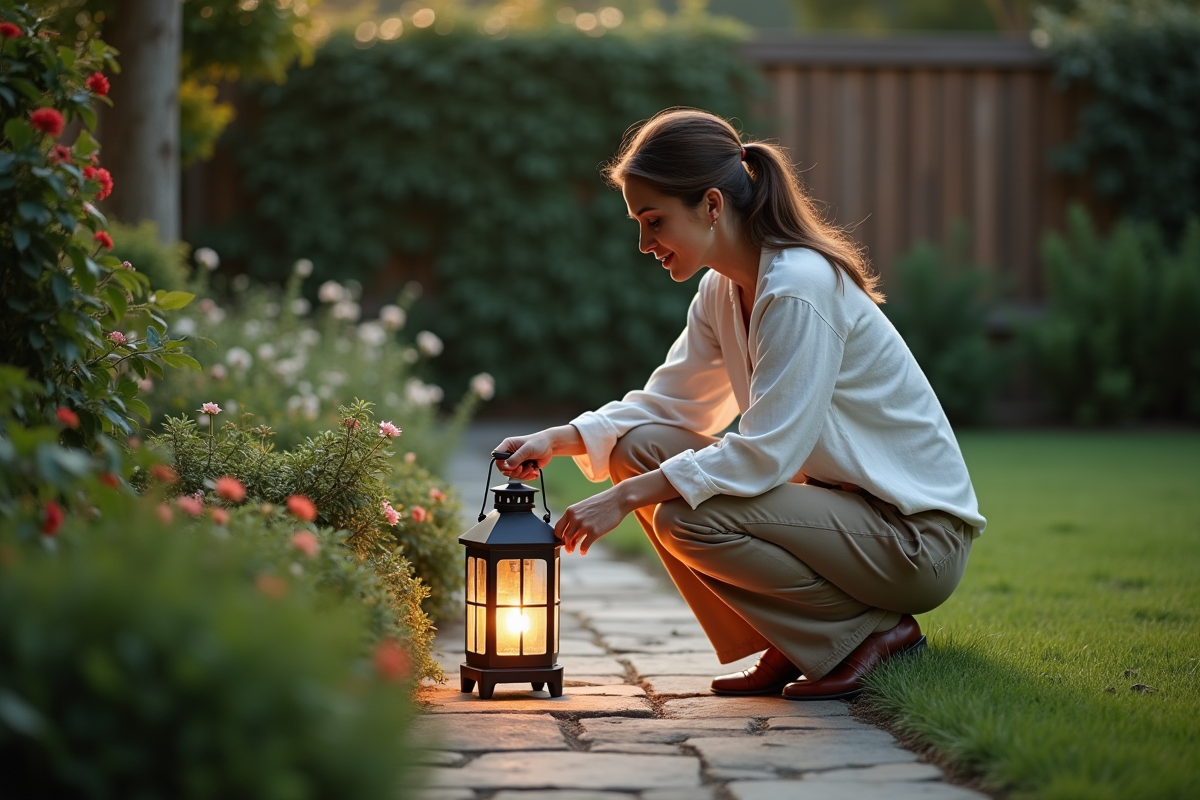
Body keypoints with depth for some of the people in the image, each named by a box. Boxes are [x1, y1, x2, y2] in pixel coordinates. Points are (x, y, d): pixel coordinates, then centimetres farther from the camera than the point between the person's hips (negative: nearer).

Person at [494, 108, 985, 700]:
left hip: (918, 540, -9)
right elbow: (669, 402, 11)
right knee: (639, 448, -1)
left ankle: (873, 631, -6)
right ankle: (791, 649, 6)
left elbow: (765, 454, -25)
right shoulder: (723, 290, 5)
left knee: (686, 519, -26)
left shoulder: (799, 289, -23)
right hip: (842, 500, 9)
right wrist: (558, 440, -4)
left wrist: (625, 497, -24)